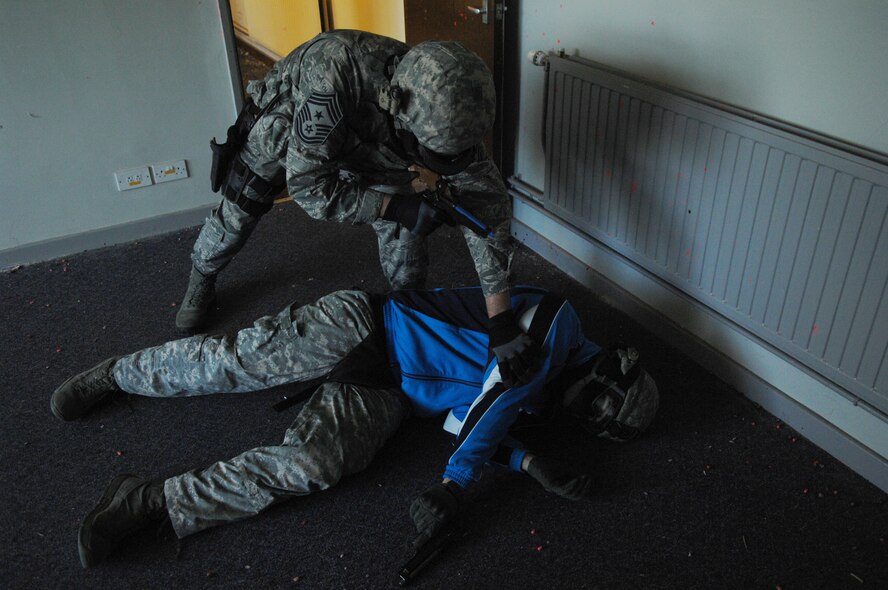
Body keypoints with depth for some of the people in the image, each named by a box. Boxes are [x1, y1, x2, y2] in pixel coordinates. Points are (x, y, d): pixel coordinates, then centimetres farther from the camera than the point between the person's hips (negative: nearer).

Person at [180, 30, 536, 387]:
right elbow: (306, 185, -41)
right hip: (283, 125, -2)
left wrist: (501, 320, -35)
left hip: (362, 139, 3)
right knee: (237, 215, 11)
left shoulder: (443, 114, -35)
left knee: (401, 229, -10)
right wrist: (397, 207, -48)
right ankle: (201, 283, 42)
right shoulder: (333, 79, -48)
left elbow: (487, 204, -31)